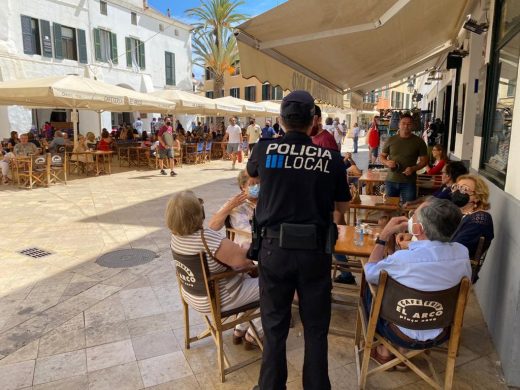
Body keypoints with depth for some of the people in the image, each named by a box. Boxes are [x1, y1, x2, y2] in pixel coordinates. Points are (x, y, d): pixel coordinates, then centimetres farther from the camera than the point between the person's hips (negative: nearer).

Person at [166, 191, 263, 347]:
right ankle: (253, 335, 21)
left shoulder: (177, 235, -7)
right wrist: (248, 248, -9)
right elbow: (244, 260, -30)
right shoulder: (207, 239, -35)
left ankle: (240, 330, 36)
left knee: (247, 277, 30)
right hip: (217, 300, -9)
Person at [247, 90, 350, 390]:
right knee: (316, 328, 16)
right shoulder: (332, 158, -3)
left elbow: (252, 174, 21)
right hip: (316, 250, 0)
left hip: (275, 248, 0)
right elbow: (343, 206, 10)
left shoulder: (265, 149, -3)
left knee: (275, 326, 16)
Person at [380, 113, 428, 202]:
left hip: (409, 182, -1)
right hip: (391, 181, 2)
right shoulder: (391, 140, 4)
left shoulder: (419, 141, 0)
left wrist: (413, 168, -15)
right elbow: (382, 156, 12)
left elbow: (424, 160, 3)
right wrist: (387, 162, -11)